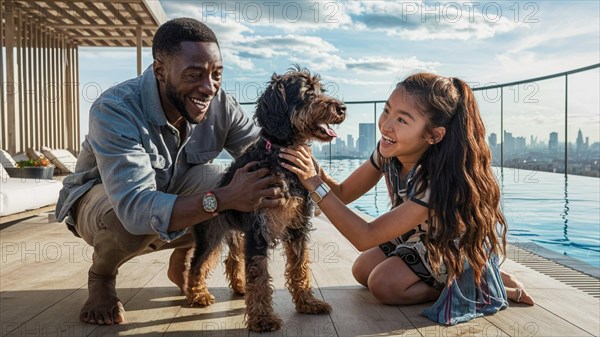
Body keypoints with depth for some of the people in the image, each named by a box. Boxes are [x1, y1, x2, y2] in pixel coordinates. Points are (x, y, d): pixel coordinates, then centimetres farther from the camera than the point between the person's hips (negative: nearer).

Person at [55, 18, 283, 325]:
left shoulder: (220, 104, -20)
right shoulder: (114, 110, -35)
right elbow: (136, 208, -46)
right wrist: (223, 199, -56)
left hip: (172, 189, 4)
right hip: (100, 198, -3)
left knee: (232, 189, -25)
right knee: (133, 222, -39)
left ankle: (180, 262, 6)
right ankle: (101, 277, 0)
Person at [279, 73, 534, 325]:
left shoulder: (440, 178, -41)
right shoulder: (388, 150, -22)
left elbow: (365, 238, -38)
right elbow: (342, 193, -14)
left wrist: (315, 184, -43)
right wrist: (312, 167, -35)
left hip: (465, 244, -6)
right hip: (424, 235, 7)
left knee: (384, 284, -16)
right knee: (363, 271, 4)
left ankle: (485, 283, -4)